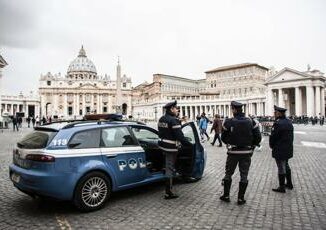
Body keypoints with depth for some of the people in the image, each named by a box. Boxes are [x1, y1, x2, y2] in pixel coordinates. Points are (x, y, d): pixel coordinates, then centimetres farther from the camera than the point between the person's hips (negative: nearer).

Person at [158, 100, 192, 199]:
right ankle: (168, 193, 5)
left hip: (162, 144, 9)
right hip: (170, 147, -9)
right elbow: (180, 136, -23)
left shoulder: (162, 119, 8)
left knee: (168, 166, 29)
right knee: (170, 168, -2)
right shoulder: (173, 120, -20)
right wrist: (189, 144, -15)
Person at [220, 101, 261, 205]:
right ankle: (240, 198, 16)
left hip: (233, 152, -1)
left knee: (228, 174, 14)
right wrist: (251, 146, 11)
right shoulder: (251, 122, -4)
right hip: (246, 153, 2)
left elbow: (223, 138, -2)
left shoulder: (228, 122, -10)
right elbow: (258, 137, -3)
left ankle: (226, 195, 22)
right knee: (244, 175, 11)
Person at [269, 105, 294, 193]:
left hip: (279, 150, -9)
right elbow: (291, 136, 10)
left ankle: (282, 187, 12)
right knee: (286, 165, 23)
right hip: (288, 149, 9)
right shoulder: (289, 122, 6)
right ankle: (289, 184, 35)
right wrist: (288, 144, 15)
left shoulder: (278, 123, -22)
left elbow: (273, 136, -18)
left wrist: (271, 146, -2)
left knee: (281, 168, 1)